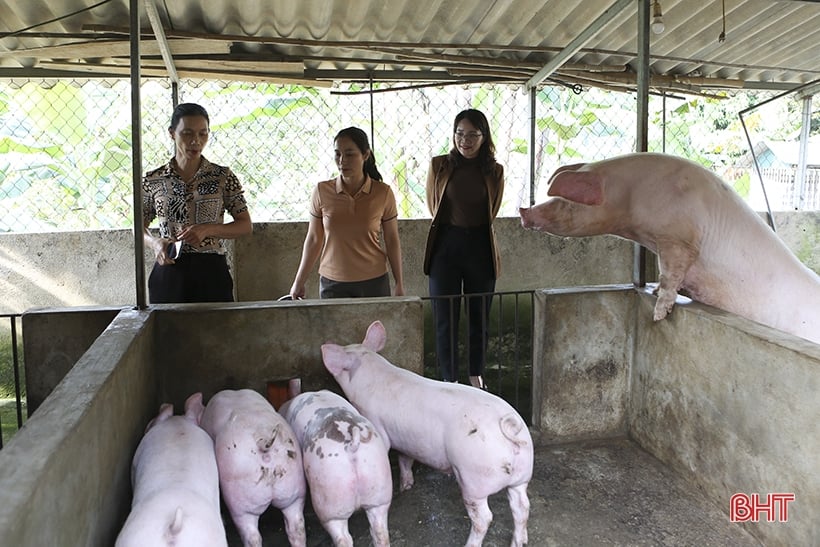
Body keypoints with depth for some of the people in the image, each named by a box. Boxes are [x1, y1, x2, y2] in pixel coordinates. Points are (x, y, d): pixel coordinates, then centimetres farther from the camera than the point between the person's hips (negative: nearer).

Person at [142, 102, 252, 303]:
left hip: (211, 273, -1)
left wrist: (208, 230, -14)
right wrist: (155, 243, -7)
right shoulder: (152, 181, 4)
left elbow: (246, 225, 2)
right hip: (168, 274, 1)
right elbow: (139, 226, 15)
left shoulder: (223, 177, 1)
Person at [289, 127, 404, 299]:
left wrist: (399, 284, 4)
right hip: (332, 284, 0)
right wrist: (299, 282, 8)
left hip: (374, 283, 0)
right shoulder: (322, 191, -4)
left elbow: (392, 241, 3)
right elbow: (313, 239, 4)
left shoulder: (383, 193, -5)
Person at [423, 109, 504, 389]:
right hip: (446, 246, -1)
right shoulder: (439, 166, -1)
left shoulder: (495, 171, 1)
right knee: (445, 319, 2)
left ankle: (476, 375, 28)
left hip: (481, 247, 1)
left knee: (479, 317, 10)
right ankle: (450, 380, 16)